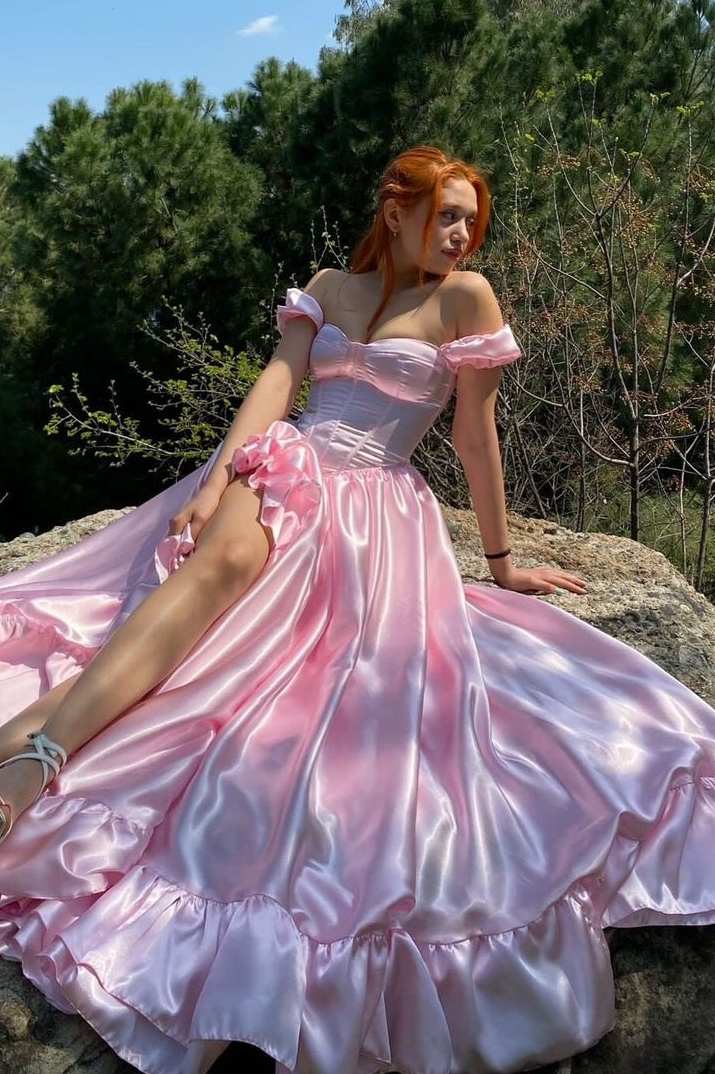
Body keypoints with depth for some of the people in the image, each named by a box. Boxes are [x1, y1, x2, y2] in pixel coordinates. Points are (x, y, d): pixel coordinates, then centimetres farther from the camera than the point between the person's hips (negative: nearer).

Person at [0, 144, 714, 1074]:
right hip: (282, 465, 2)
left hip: (375, 503, -1)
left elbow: (476, 432, 3)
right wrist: (218, 475, -15)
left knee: (234, 562, -31)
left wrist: (501, 559, 5)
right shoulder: (329, 287, 15)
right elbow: (280, 379, 1)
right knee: (223, 553, -32)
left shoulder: (466, 296, 4)